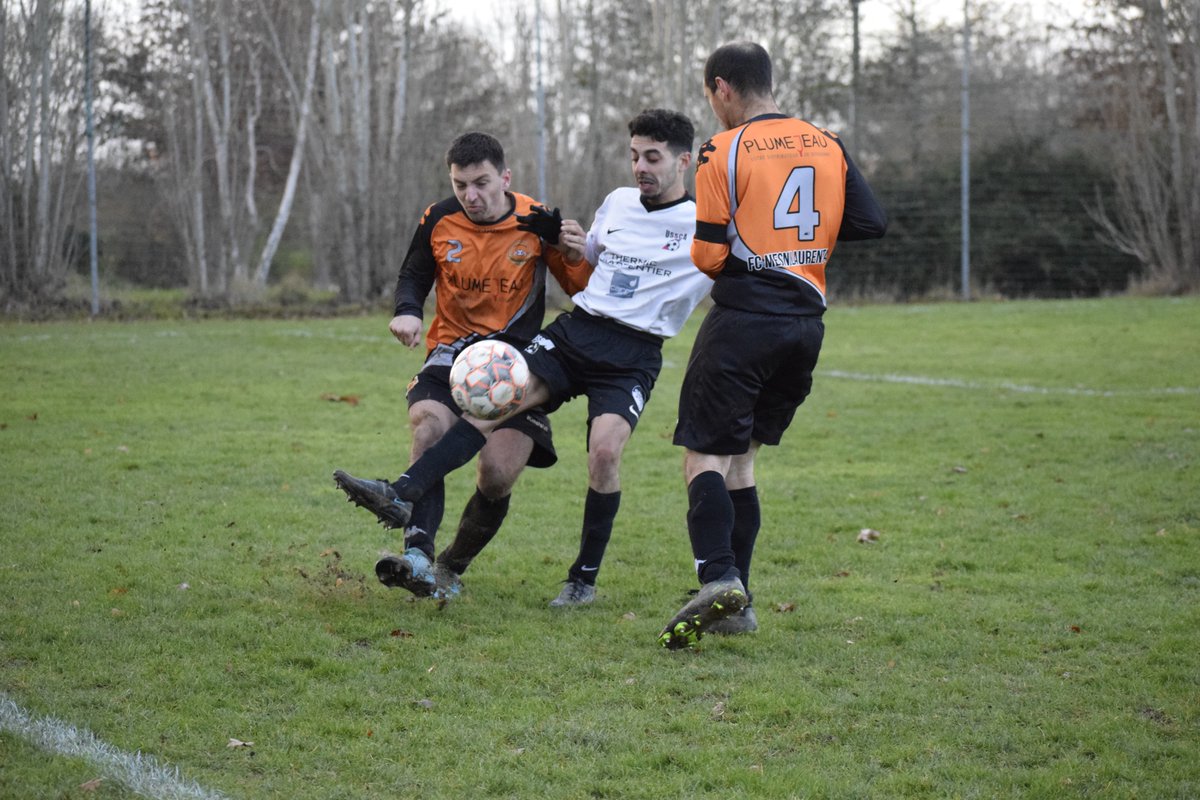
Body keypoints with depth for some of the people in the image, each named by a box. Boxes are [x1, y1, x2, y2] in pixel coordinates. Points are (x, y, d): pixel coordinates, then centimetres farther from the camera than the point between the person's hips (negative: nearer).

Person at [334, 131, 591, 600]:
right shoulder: (439, 221, 0)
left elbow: (586, 291, 4)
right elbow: (413, 276, 16)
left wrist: (580, 257, -18)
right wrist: (408, 311, -5)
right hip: (451, 352, 1)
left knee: (498, 474, -16)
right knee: (430, 429, -30)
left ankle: (453, 566, 9)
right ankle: (417, 556, -41)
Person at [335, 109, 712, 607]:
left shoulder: (702, 225, -1)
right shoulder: (617, 202, 15)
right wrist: (561, 240, 8)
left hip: (633, 355, -5)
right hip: (575, 329, 5)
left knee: (604, 451, -24)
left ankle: (585, 579, -4)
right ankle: (402, 496, -24)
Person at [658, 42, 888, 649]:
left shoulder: (724, 152, -6)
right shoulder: (827, 145, 10)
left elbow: (709, 255, -9)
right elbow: (872, 223, 7)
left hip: (743, 319, -6)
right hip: (807, 321, 6)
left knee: (704, 454, -4)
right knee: (739, 456, 14)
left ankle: (717, 577, -26)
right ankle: (736, 603, 9)